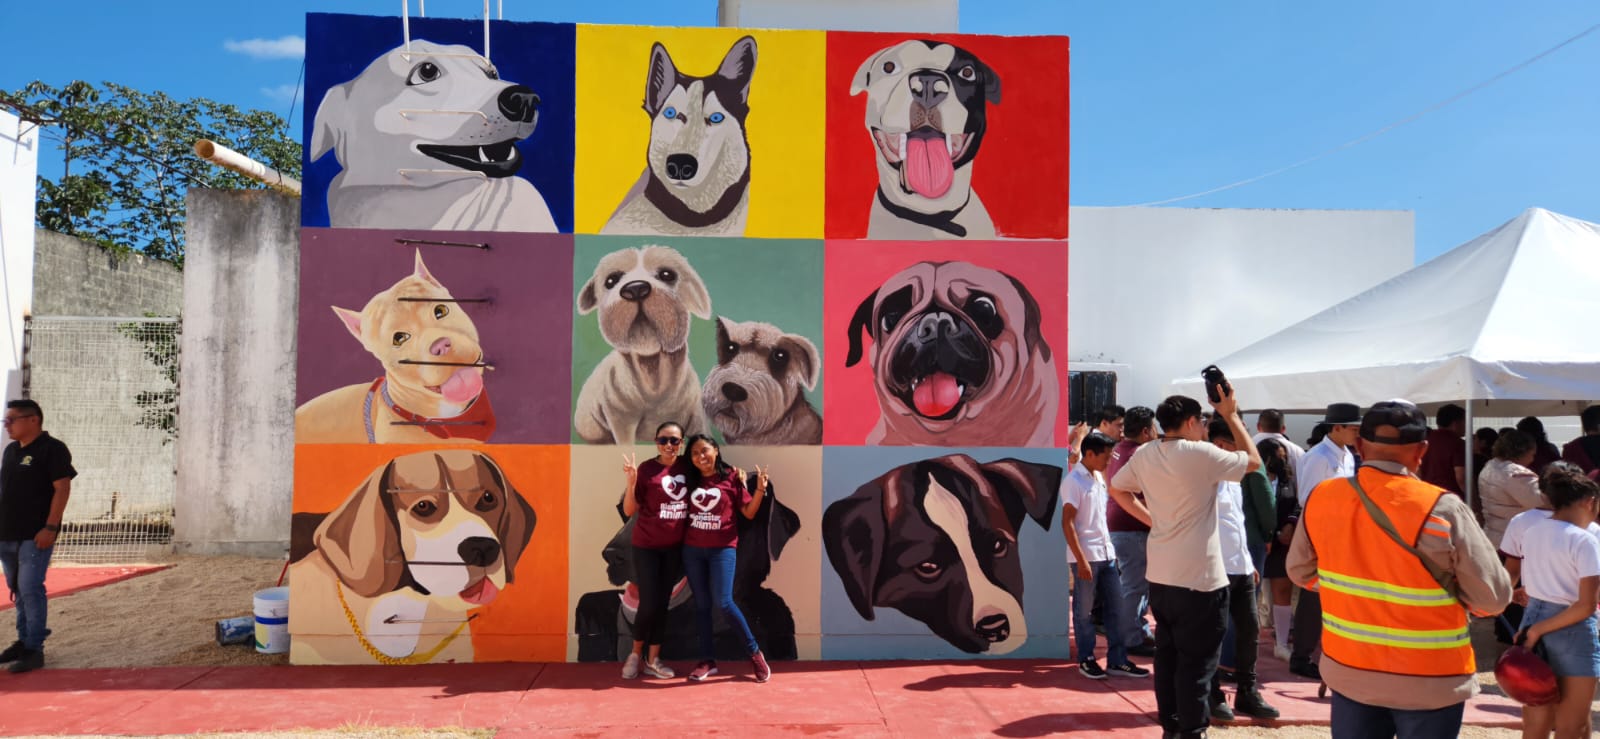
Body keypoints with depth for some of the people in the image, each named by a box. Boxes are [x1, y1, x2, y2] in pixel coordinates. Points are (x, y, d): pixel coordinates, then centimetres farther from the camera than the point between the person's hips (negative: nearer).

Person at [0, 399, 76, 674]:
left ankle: (34, 649, -4)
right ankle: (23, 641, 22)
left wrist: (50, 527, -20)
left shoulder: (52, 448, -9)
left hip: (35, 535, -8)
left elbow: (62, 488, -14)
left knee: (31, 589, -9)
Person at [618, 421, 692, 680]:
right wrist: (631, 482, -25)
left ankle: (653, 660, 21)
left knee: (662, 603, 11)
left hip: (674, 547, 4)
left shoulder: (687, 467, 0)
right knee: (648, 604, -3)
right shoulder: (646, 469, -11)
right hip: (647, 546, -4)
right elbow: (629, 511, -10)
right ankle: (635, 655, 20)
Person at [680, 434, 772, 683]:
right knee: (701, 604, 7)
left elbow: (749, 513, -1)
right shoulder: (691, 480, 8)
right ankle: (708, 660, 16)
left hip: (722, 548, -4)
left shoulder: (731, 477, -2)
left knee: (723, 602, -12)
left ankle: (754, 652, 5)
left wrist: (760, 488, -16)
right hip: (692, 549, 4)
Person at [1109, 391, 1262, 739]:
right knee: (1196, 662, 3)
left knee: (1167, 655, 16)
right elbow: (1254, 461, -1)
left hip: (1160, 576, 7)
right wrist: (1231, 416, 5)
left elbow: (1116, 488, 16)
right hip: (1199, 578, -7)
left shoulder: (1144, 455, 3)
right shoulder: (1201, 454, -15)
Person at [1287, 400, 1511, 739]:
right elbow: (1493, 597, -13)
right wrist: (1450, 592, 6)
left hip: (1348, 672, 3)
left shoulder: (1321, 498, -7)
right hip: (1427, 682, -3)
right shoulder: (1441, 510, -21)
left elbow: (1301, 571, 7)